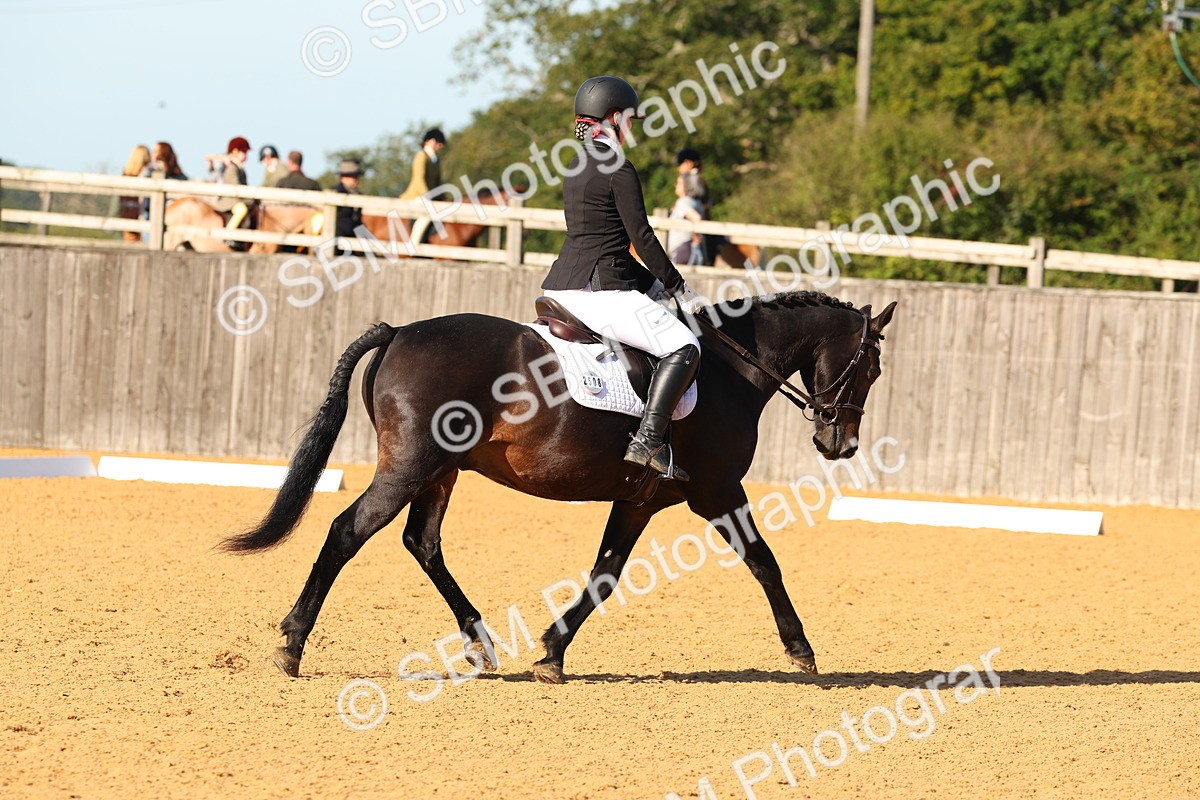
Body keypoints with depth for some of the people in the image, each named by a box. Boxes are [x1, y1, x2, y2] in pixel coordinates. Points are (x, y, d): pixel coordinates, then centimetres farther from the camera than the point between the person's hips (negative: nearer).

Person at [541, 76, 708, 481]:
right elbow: (641, 236, -12)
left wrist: (655, 281, 23)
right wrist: (679, 288, -2)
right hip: (599, 291, -10)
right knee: (683, 346, -11)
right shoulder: (619, 170, -10)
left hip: (561, 287, 10)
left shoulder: (577, 168, 17)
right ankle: (648, 441, -22)